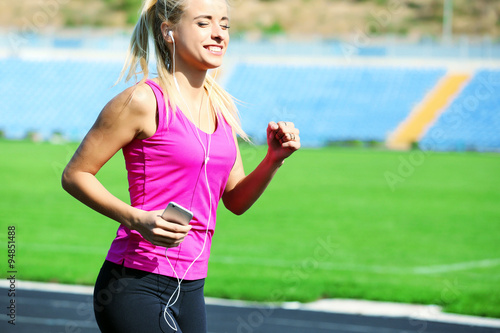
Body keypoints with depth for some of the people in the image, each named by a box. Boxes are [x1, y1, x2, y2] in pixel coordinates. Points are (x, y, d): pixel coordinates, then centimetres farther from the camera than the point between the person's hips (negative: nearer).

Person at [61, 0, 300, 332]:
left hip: (189, 290, 7)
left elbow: (236, 200, 17)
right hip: (136, 287, -7)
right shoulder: (143, 101, -10)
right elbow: (75, 174, -6)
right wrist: (138, 220, -18)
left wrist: (273, 159, -1)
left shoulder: (221, 105, 12)